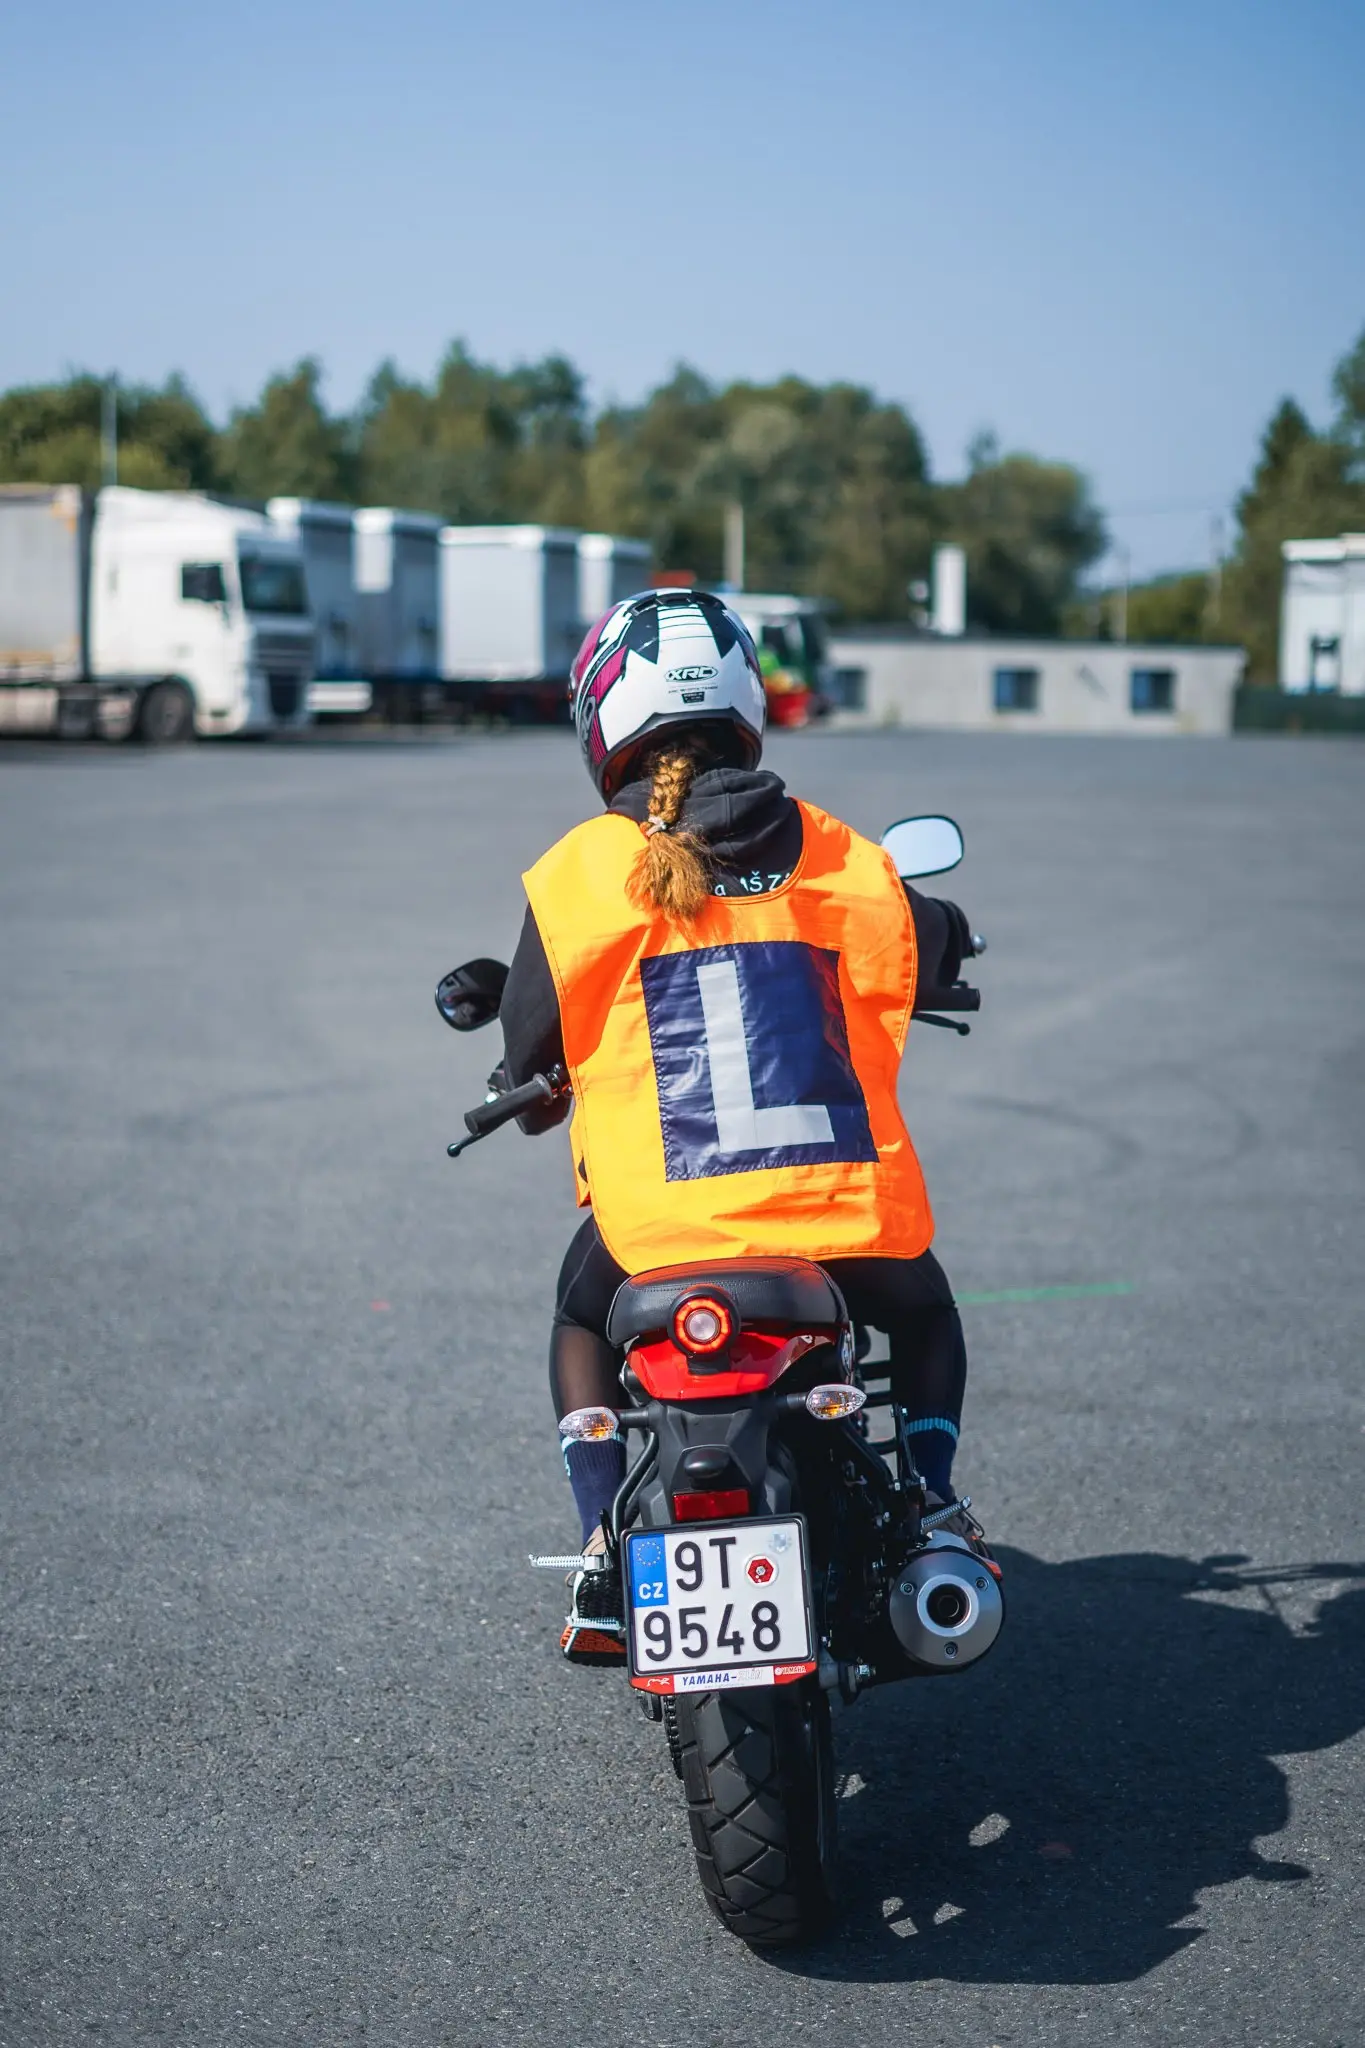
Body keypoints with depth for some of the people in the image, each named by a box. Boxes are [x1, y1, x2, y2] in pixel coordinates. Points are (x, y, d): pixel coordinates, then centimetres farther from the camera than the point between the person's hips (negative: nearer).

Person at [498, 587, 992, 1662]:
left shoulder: (578, 875, 0)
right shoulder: (843, 860, 7)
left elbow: (529, 1056, 9)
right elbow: (938, 949, 25)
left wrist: (529, 1096, 33)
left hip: (662, 1226, -1)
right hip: (851, 1210, 1)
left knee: (583, 1320, 33)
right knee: (924, 1312, 35)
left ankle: (610, 1545, 19)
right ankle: (931, 1515, 16)